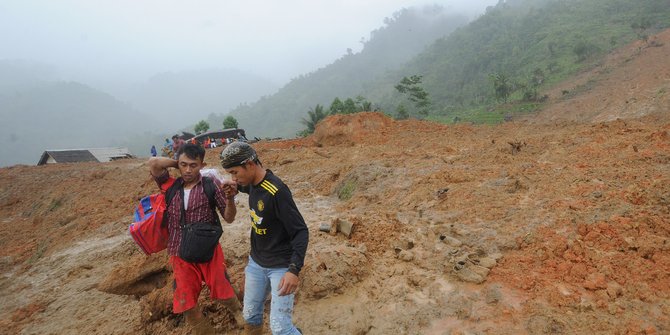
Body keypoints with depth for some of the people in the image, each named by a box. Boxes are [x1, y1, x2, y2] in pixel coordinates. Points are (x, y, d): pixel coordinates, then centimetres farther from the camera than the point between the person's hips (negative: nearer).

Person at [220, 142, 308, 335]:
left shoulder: (276, 191, -26)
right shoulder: (252, 183, -3)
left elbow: (301, 232, -24)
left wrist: (294, 270, -33)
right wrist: (236, 189, 3)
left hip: (281, 266, -8)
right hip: (256, 263, 8)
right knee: (250, 315, 17)